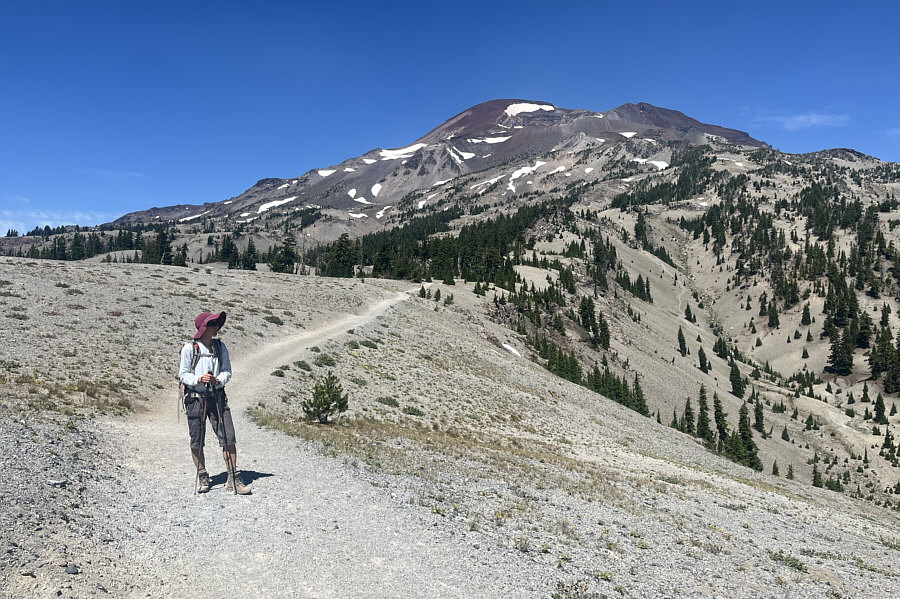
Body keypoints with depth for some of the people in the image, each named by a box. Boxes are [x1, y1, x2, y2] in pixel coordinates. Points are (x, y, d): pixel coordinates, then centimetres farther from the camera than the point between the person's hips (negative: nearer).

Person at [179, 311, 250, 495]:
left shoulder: (220, 347, 8)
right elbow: (183, 374, -1)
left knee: (229, 438, -4)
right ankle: (202, 477, 24)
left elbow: (227, 371, 8)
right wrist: (199, 379, -20)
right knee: (197, 441, 6)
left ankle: (233, 479, 4)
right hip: (196, 397, -2)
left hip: (217, 396, 3)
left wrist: (218, 380, -13)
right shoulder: (189, 348, -3)